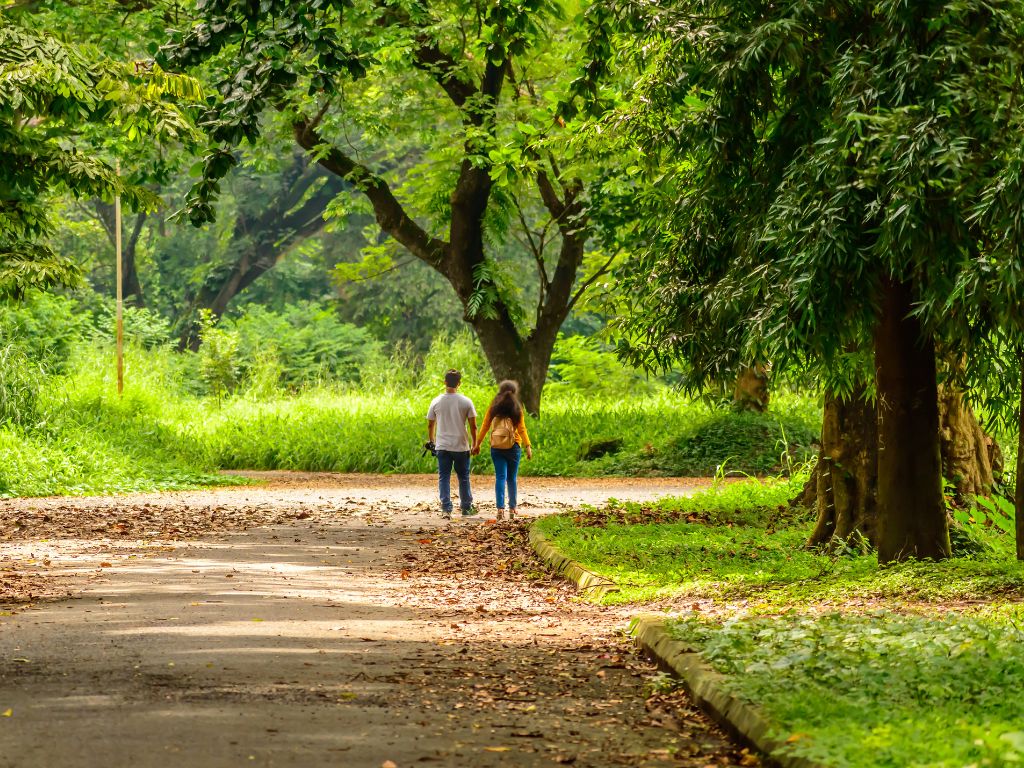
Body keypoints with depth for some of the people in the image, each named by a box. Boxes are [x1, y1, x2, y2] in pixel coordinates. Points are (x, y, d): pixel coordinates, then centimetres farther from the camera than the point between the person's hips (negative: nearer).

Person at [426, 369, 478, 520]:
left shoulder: (436, 402, -2)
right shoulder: (466, 402, -5)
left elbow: (430, 425, 7)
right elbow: (473, 426, -3)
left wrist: (431, 441, 23)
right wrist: (475, 443, 10)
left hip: (442, 446, 0)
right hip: (461, 446, 0)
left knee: (444, 478, 3)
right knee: (463, 478, 12)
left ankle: (446, 509, -6)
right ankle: (467, 508, 19)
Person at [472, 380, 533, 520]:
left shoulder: (494, 407, 3)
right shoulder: (517, 408, 0)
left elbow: (485, 426, 4)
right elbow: (522, 429, -5)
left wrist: (477, 444, 9)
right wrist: (528, 446, -5)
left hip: (496, 447, 0)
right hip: (513, 447, 0)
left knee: (500, 477, -2)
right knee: (512, 478, 9)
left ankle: (500, 508, -16)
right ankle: (512, 509, 10)